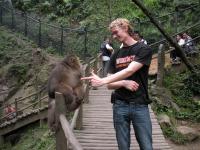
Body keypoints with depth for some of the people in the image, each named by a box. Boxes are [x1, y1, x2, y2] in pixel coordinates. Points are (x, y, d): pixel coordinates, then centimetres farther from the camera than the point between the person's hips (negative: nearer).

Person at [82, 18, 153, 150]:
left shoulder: (144, 49, -3)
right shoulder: (115, 56, 11)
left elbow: (129, 71, -18)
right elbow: (110, 85, 8)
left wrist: (102, 80, -26)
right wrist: (124, 83, -14)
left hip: (140, 106, -3)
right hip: (120, 106, 4)